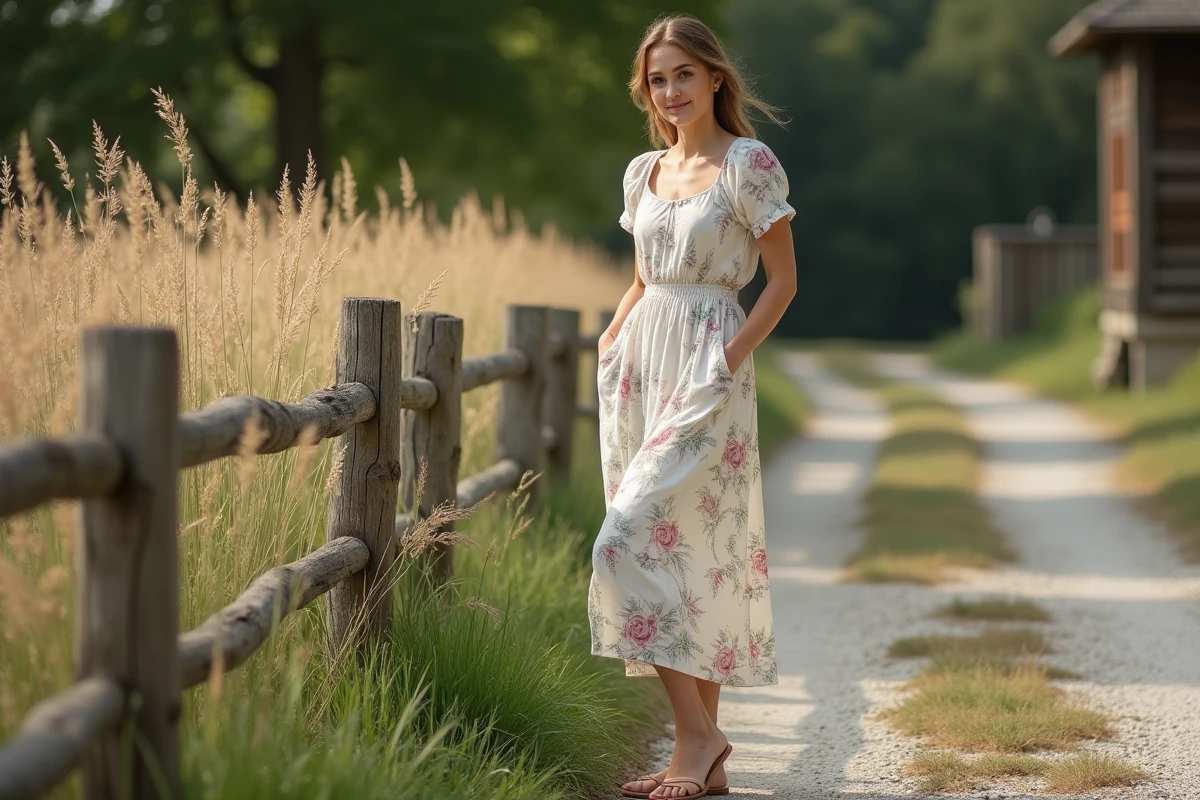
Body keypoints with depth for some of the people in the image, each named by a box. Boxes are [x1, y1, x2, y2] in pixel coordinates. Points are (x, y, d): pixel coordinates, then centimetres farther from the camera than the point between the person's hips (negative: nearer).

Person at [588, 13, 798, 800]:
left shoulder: (748, 164, -6)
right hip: (643, 365, 7)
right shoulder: (645, 172, 14)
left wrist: (732, 356, -15)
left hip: (707, 368, -7)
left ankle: (698, 733, -8)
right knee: (682, 546, 7)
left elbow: (783, 278, -6)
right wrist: (612, 337, 8)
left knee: (635, 540, -16)